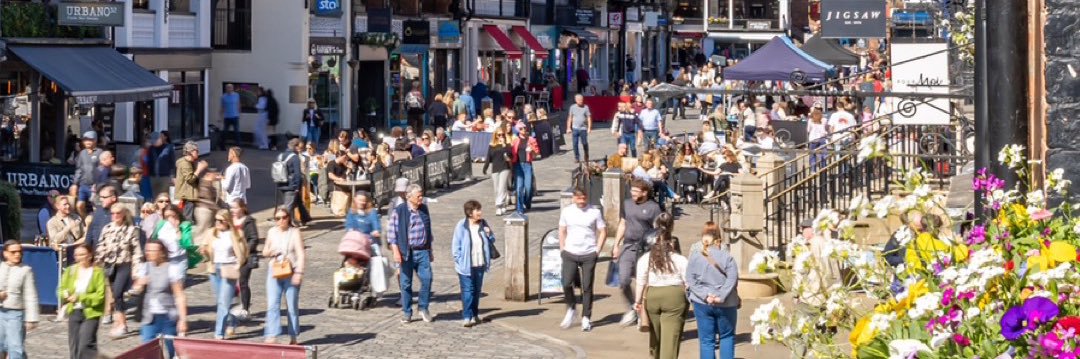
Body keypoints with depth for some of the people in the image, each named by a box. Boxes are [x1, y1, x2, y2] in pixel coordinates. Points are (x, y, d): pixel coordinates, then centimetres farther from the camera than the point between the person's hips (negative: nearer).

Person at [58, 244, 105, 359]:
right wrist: (66, 294, -16)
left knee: (86, 345, -15)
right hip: (74, 312, 5)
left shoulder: (97, 272, -6)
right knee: (74, 345, 10)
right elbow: (61, 290, 8)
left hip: (90, 313, -5)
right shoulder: (70, 271, 7)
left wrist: (80, 298, -19)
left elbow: (100, 295, -12)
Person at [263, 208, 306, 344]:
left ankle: (293, 337, 15)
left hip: (291, 273, -3)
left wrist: (299, 272, -21)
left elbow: (301, 255, -10)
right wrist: (270, 252, -4)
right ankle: (272, 336, -13)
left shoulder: (294, 232, -2)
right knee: (272, 305, -9)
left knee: (292, 306, 5)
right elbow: (265, 252, 20)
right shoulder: (272, 232, 10)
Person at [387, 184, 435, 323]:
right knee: (406, 283, 3)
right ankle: (406, 312, 14)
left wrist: (430, 249, 20)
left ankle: (423, 308, 10)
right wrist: (396, 251, -14)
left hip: (423, 251, 3)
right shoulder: (399, 211, -7)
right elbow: (391, 231, -7)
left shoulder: (424, 209, 10)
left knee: (427, 278, -7)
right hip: (407, 253, -3)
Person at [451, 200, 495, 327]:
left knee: (477, 290, 14)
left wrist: (489, 235, -6)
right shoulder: (461, 226, -11)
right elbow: (456, 246, -8)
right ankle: (467, 317, -6)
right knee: (467, 291, -7)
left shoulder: (483, 224, 5)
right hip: (466, 266, -5)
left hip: (480, 265, 5)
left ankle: (474, 315, 25)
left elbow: (491, 242, 15)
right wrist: (460, 261, -14)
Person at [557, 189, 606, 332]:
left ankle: (586, 318, 10)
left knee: (587, 287, 1)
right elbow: (562, 231, 12)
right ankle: (571, 309, 17)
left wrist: (598, 250, -4)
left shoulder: (595, 212, -2)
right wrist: (562, 250, 4)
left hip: (589, 255, -2)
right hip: (570, 254, 2)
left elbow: (603, 231, 2)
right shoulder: (567, 211, 4)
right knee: (566, 283, -8)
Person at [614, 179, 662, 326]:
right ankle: (631, 310, 14)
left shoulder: (653, 207, -6)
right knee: (623, 281, -5)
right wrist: (616, 245, 13)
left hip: (645, 248, -4)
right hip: (628, 246, 4)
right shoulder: (627, 204, 8)